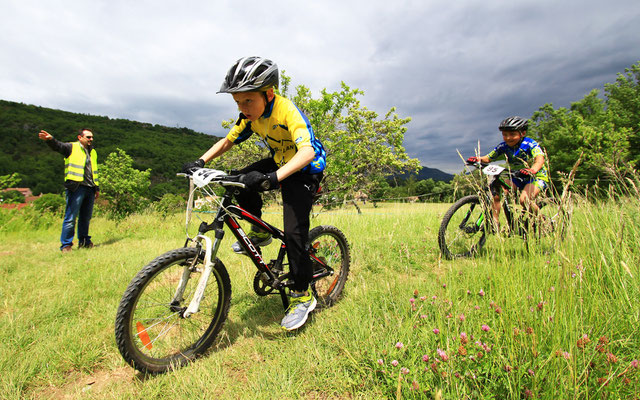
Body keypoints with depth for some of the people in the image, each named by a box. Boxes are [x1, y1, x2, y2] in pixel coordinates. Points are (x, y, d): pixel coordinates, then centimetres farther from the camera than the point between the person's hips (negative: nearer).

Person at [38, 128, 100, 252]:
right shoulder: (72, 147, 4)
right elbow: (58, 146, -17)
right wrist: (50, 139, -40)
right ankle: (66, 245, 2)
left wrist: (97, 188, 24)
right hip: (76, 187, -6)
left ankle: (84, 241, 22)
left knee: (86, 217, 12)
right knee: (71, 217, -5)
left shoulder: (93, 152, 22)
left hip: (90, 189, 6)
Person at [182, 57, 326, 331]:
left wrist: (273, 178, -57)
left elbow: (307, 151, -43)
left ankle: (302, 296, 1)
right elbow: (228, 141, 2)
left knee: (293, 232, -16)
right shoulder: (250, 115, -7)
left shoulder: (288, 112, -29)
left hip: (306, 169, -7)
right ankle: (259, 232, 7)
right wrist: (200, 161, -13)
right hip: (280, 162, 7)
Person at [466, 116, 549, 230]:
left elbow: (540, 159, -38)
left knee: (524, 199, -31)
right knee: (495, 190, -19)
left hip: (537, 176, -5)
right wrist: (478, 159, -32)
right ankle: (495, 222, -10)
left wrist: (532, 170, -61)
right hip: (517, 178, 5)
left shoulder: (530, 145, -22)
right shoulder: (503, 147, -8)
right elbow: (489, 158, -7)